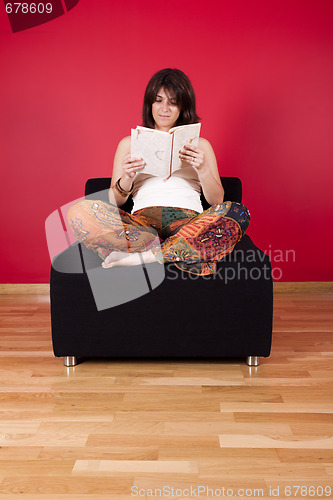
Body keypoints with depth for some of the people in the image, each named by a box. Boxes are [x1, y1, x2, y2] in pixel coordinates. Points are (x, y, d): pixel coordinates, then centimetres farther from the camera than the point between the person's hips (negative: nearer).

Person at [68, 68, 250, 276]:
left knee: (238, 212, -31)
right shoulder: (129, 144, 21)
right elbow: (114, 202, 14)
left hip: (188, 221, 0)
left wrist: (202, 169, -8)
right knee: (79, 211, -28)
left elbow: (217, 200, 10)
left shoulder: (200, 145, 22)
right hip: (142, 220, 0)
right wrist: (127, 177, -7)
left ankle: (145, 255, -30)